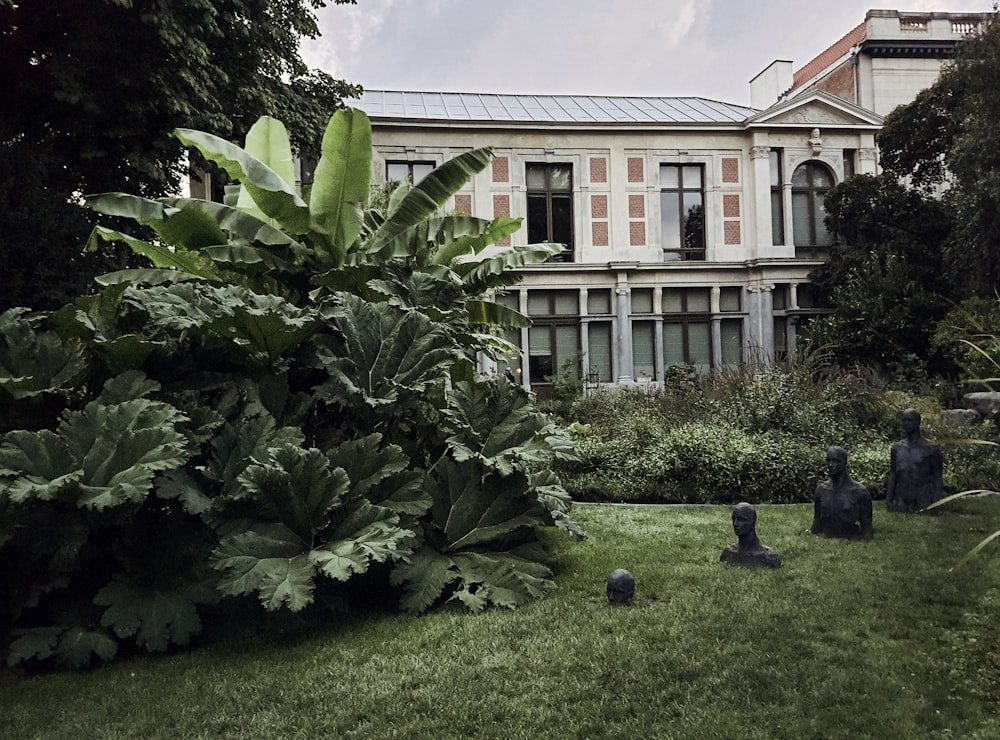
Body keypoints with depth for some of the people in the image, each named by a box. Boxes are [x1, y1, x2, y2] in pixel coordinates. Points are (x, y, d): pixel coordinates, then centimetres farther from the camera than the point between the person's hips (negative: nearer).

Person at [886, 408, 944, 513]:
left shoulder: (930, 448, -3)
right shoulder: (897, 448, 10)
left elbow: (938, 478, -2)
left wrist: (935, 504, -9)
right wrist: (888, 501, 6)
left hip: (923, 504, -3)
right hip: (901, 503, 4)